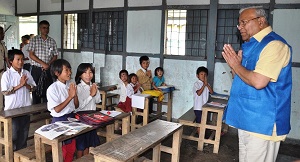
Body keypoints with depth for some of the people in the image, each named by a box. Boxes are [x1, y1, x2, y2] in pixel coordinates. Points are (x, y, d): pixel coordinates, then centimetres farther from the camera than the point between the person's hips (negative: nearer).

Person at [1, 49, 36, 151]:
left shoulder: (26, 73, 3)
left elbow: (33, 88, 6)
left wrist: (26, 84, -14)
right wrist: (20, 85, -18)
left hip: (25, 107, 4)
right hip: (12, 109, -4)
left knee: (24, 132, 15)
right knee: (14, 134, 5)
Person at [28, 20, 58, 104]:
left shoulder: (52, 41, 7)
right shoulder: (34, 40, 0)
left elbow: (55, 56, 8)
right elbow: (31, 55, -6)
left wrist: (48, 64, -9)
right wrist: (42, 63, -15)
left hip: (47, 69, 2)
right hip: (36, 69, -2)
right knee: (36, 90, 4)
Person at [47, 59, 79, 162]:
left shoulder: (70, 85, 0)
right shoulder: (52, 88, -17)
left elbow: (76, 106, 4)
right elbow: (57, 109, -19)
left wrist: (75, 94, -13)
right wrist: (70, 97, -22)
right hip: (59, 120, -6)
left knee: (72, 149, 17)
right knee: (62, 151, 7)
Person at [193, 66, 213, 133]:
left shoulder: (207, 84, 10)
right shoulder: (196, 84, -10)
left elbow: (211, 92, -3)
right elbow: (199, 93, -23)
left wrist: (207, 84, -15)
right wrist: (204, 85, -22)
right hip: (198, 107, -7)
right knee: (199, 122, 0)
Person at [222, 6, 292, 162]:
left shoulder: (274, 44, -16)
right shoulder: (249, 46, 14)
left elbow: (258, 81, -28)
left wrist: (236, 65, -12)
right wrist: (234, 63, 2)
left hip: (262, 124, -9)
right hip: (246, 119, 10)